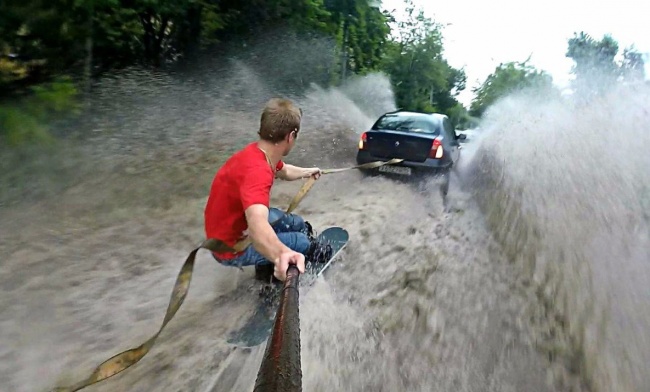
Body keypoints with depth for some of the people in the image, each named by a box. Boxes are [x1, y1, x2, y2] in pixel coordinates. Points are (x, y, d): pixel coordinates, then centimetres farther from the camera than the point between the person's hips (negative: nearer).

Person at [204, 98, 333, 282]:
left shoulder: (261, 153, -6)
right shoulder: (257, 171, -39)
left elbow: (284, 171, 21)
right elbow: (257, 225, -57)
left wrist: (307, 172, 40)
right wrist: (282, 254, -77)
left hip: (239, 222, 10)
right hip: (231, 246, -10)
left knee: (298, 224, 16)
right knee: (301, 241, -3)